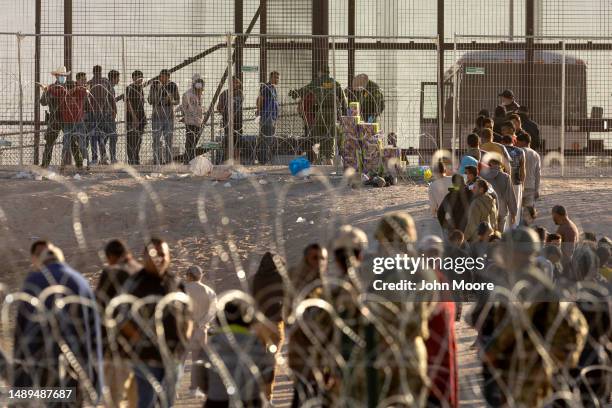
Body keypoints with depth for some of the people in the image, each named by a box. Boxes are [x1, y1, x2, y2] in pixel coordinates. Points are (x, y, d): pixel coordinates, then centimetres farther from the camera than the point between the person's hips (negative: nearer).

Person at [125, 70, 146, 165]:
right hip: (132, 117, -8)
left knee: (139, 139, 11)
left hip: (141, 117, 8)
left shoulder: (141, 88, 16)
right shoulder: (130, 88, -9)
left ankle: (136, 160, 18)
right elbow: (128, 103, -16)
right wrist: (134, 116, -23)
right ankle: (131, 160, -7)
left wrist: (144, 116, 19)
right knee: (131, 140, -8)